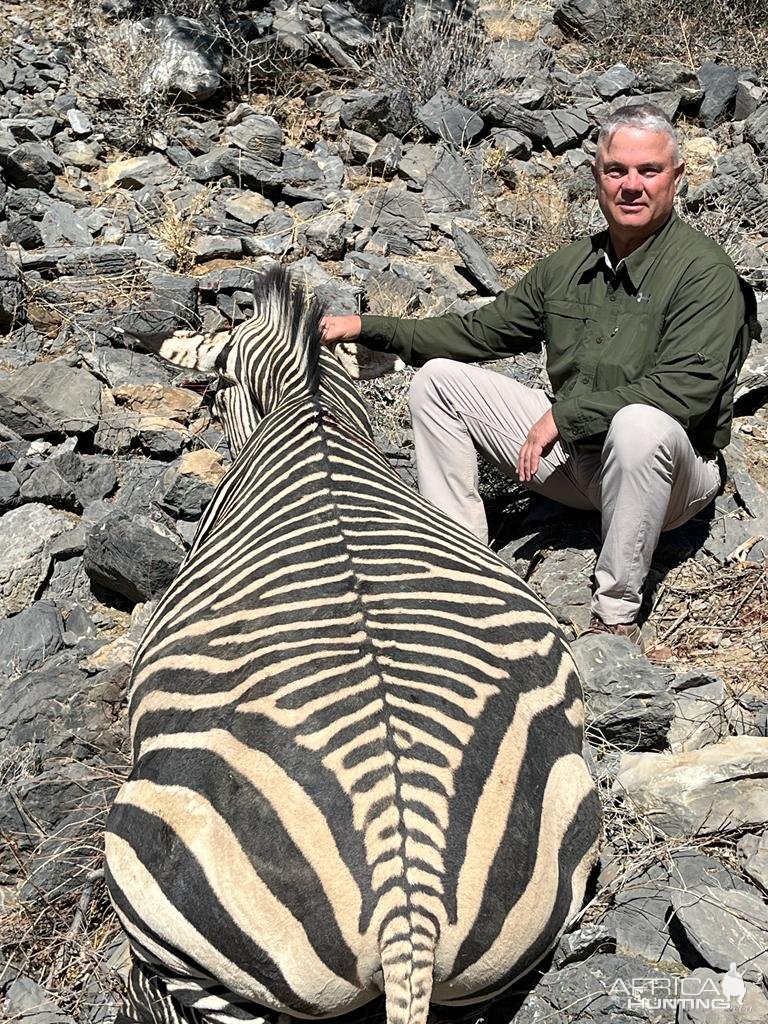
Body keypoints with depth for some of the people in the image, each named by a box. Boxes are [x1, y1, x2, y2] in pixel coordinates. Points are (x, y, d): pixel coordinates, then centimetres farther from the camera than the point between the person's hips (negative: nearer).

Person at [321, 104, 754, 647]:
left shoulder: (706, 271, -14)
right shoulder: (571, 265, 7)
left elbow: (687, 390, -26)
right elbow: (482, 330, 14)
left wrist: (563, 414, -24)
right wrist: (367, 327, 8)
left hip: (669, 467, -6)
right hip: (570, 450, 6)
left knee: (641, 422, -42)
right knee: (438, 378, 0)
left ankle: (617, 612, -23)